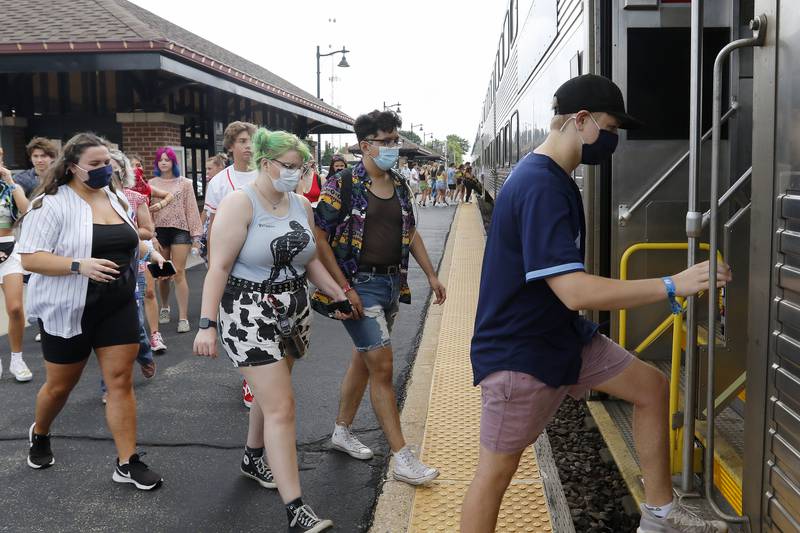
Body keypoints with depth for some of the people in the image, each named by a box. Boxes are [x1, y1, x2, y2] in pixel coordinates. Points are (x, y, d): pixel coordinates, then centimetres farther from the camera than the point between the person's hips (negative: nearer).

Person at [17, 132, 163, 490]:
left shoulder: (116, 198, 8)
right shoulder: (52, 203, -13)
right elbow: (29, 258, -19)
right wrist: (80, 266, -30)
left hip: (118, 308, 4)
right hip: (70, 310, -4)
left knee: (121, 381, 1)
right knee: (61, 384, 13)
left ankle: (128, 463, 7)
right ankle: (39, 434, 44)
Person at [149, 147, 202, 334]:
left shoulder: (185, 183, 5)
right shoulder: (152, 184, 9)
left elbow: (192, 209, 2)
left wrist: (196, 234, -4)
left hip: (179, 230, -2)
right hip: (159, 230, 2)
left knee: (179, 273, -9)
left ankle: (183, 317, -8)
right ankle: (164, 308, 32)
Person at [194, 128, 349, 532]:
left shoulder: (301, 205, 7)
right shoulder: (240, 203, -13)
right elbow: (219, 267, -17)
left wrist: (339, 294, 11)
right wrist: (208, 323, -22)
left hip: (293, 312, 7)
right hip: (249, 315, -7)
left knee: (270, 393, 19)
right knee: (281, 407, -10)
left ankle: (253, 458, 45)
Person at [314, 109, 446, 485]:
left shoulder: (400, 186, 9)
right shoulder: (343, 185, -12)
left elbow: (410, 232, 19)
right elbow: (319, 237, -14)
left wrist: (431, 274, 13)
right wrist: (345, 289, -18)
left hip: (392, 282, 7)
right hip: (359, 284, -7)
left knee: (363, 359, 17)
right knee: (382, 366, -8)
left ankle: (342, 431, 34)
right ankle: (403, 460, -3)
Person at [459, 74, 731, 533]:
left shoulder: (556, 178, 8)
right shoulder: (540, 186, -26)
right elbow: (575, 291, -33)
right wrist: (673, 286, -28)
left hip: (565, 335, 10)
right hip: (518, 353, -10)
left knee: (652, 385, 12)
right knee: (497, 471, 0)